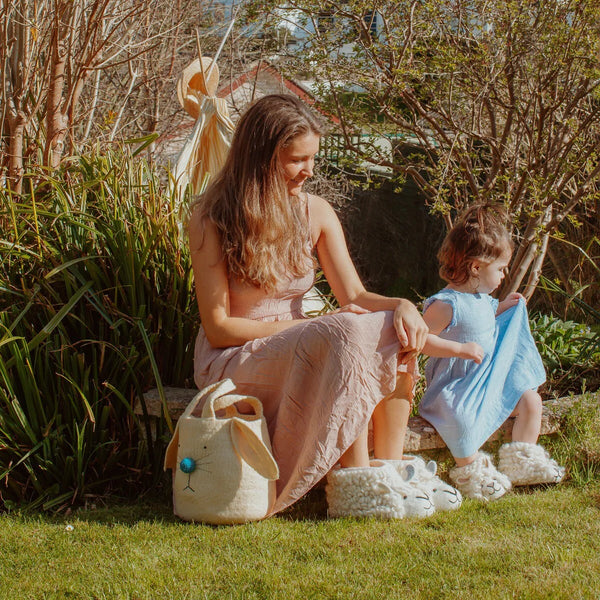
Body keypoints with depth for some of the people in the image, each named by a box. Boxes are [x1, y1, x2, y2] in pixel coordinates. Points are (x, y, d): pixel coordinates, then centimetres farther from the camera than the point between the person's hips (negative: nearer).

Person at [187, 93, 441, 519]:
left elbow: (354, 295, 3)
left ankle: (389, 471, -23)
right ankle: (355, 488, -32)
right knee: (346, 333, -33)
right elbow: (218, 328, -13)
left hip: (298, 353, 6)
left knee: (396, 330, -21)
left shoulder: (315, 212, 6)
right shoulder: (211, 220, -11)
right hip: (232, 363, -6)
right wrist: (313, 326, -20)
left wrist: (401, 305, -20)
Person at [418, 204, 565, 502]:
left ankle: (521, 463, 16)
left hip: (491, 381, 9)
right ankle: (470, 470, -16)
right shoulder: (446, 304, -21)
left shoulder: (482, 299, 9)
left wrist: (501, 310, 13)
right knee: (462, 415, -37)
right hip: (455, 386, -9)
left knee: (530, 399, 4)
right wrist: (460, 349, -32)